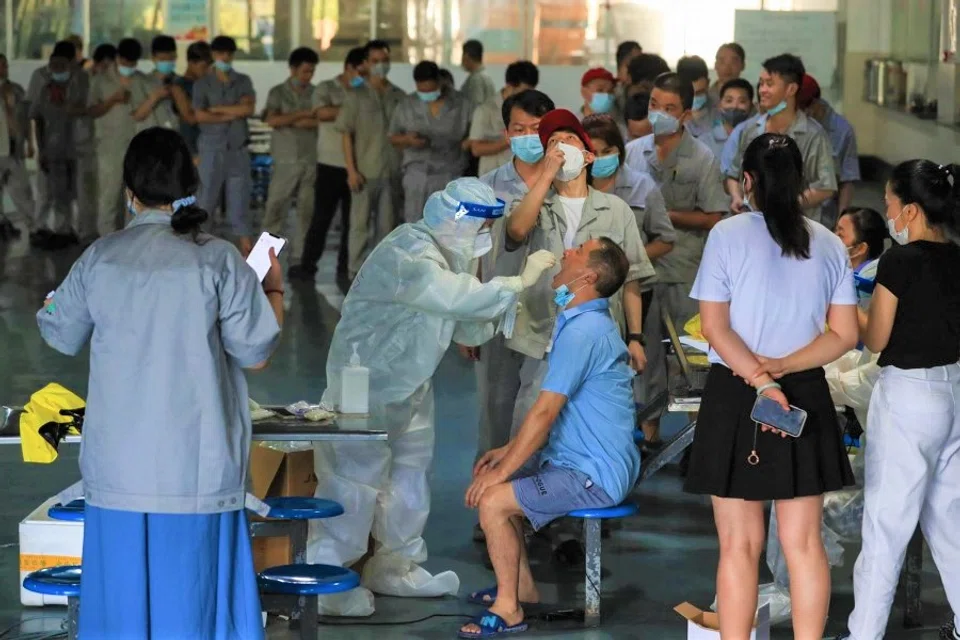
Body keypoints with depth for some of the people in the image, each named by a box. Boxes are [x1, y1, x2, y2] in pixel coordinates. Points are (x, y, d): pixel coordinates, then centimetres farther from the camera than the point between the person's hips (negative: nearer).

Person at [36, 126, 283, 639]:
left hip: (119, 467, 3)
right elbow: (256, 353, -3)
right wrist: (273, 290, 13)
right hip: (197, 469, -2)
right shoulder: (217, 260, -8)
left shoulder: (100, 258, 1)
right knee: (192, 597, 3)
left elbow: (61, 337, 14)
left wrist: (50, 307, 35)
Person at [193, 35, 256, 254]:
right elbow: (200, 116, -8)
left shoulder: (243, 82, 9)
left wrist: (217, 109, -5)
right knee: (205, 201, 0)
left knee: (240, 203, 2)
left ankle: (247, 254, 1)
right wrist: (231, 115, -7)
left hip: (238, 150, 2)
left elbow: (248, 108, -7)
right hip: (211, 150, -2)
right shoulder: (202, 84, 3)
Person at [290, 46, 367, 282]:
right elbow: (323, 113, -17)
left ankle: (345, 269, 11)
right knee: (321, 218, 0)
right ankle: (307, 266, 7)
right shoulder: (326, 89, 1)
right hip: (331, 165, -3)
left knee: (352, 220, 5)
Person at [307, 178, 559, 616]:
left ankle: (395, 567, 28)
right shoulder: (409, 252, -23)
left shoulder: (447, 256, 9)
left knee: (409, 475, 16)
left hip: (410, 387, 10)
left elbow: (469, 329, 10)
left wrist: (500, 302, -8)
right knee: (356, 479, -9)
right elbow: (457, 298, -37)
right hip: (369, 383, -10)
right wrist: (520, 283, -30)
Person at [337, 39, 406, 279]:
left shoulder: (399, 96, 8)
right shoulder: (356, 96, 1)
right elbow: (346, 135, -1)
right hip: (365, 172, -2)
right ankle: (356, 273, 7)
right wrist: (351, 170, -9)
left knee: (387, 225, 5)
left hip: (393, 172, 3)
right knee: (361, 223, 1)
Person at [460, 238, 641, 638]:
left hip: (594, 476, -11)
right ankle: (522, 585, 24)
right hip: (579, 459, 11)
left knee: (492, 501, -18)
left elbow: (545, 413, -23)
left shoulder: (582, 332, -21)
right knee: (493, 479, 17)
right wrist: (508, 452, 14)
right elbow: (555, 410, 19)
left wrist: (501, 472, -17)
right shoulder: (586, 322, 13)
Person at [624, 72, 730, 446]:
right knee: (644, 348, 9)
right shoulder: (633, 152, 7)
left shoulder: (702, 159, -4)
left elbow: (713, 218, -7)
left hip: (685, 274, -4)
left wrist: (665, 215, -13)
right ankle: (649, 424, 18)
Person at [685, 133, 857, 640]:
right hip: (807, 398, 3)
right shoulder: (829, 245, 5)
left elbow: (714, 327, -11)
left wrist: (761, 382, -14)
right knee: (804, 542, 7)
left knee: (740, 544, 2)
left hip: (735, 397, -3)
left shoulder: (728, 236, -6)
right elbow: (844, 335, 2)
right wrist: (784, 367, -6)